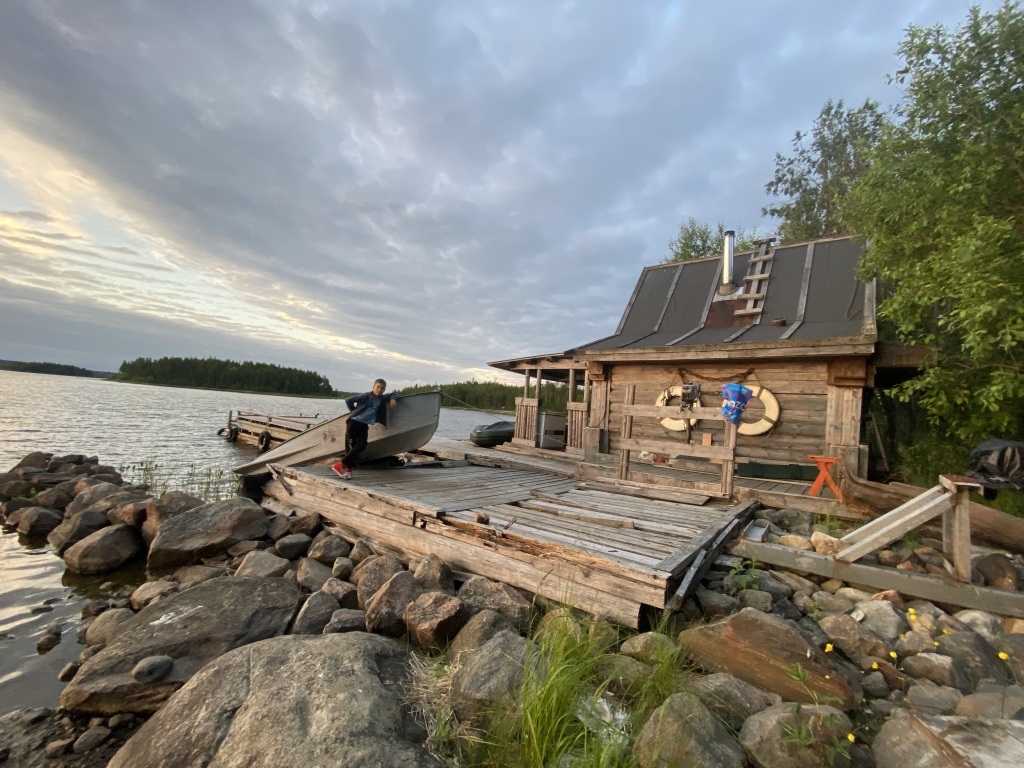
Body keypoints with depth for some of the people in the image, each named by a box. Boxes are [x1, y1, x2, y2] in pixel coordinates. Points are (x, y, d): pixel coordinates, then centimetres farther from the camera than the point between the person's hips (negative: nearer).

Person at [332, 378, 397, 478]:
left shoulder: (383, 398, 8)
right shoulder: (366, 396, -7)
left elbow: (393, 394, 23)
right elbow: (348, 400, -4)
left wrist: (393, 399, 1)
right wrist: (354, 411, 4)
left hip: (364, 425, 4)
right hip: (354, 421, -4)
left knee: (361, 445, -11)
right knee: (350, 445, -5)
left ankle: (346, 466, -4)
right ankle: (343, 466, 3)